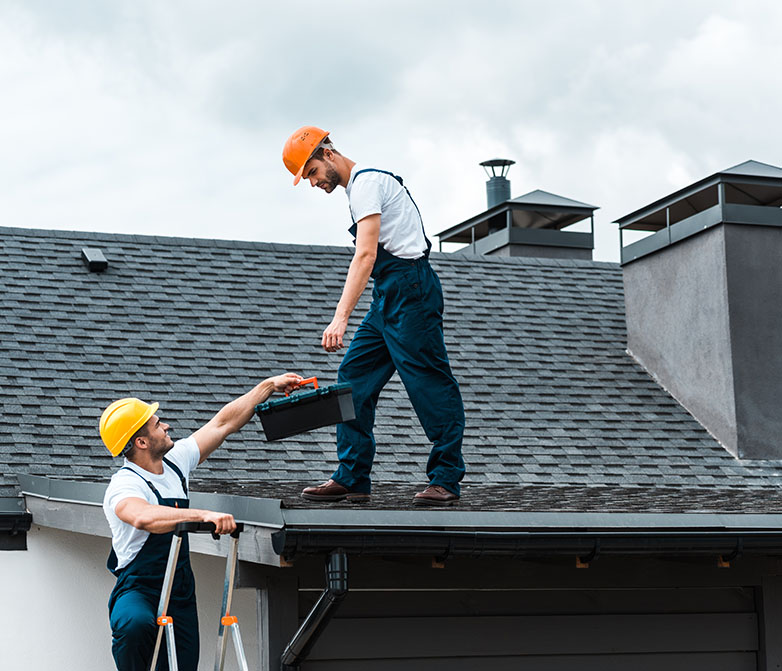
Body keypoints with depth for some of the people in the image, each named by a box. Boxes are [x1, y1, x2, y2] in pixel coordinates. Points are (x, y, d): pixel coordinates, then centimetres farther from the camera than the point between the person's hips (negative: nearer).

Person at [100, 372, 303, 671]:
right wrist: (204, 515, -52)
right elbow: (144, 517, -43)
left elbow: (223, 423, 14)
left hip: (180, 595, 7)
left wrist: (269, 386, 17)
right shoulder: (123, 486, -19)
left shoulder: (174, 461, 5)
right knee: (136, 624, -40)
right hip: (137, 591, -7)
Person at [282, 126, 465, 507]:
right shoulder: (359, 185, 20)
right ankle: (352, 479, 6)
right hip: (388, 297, 11)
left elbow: (366, 255, -23)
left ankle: (446, 479, -2)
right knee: (354, 379, 5)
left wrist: (341, 317, -31)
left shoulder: (366, 181, -11)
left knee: (429, 385, -6)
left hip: (409, 289, -11)